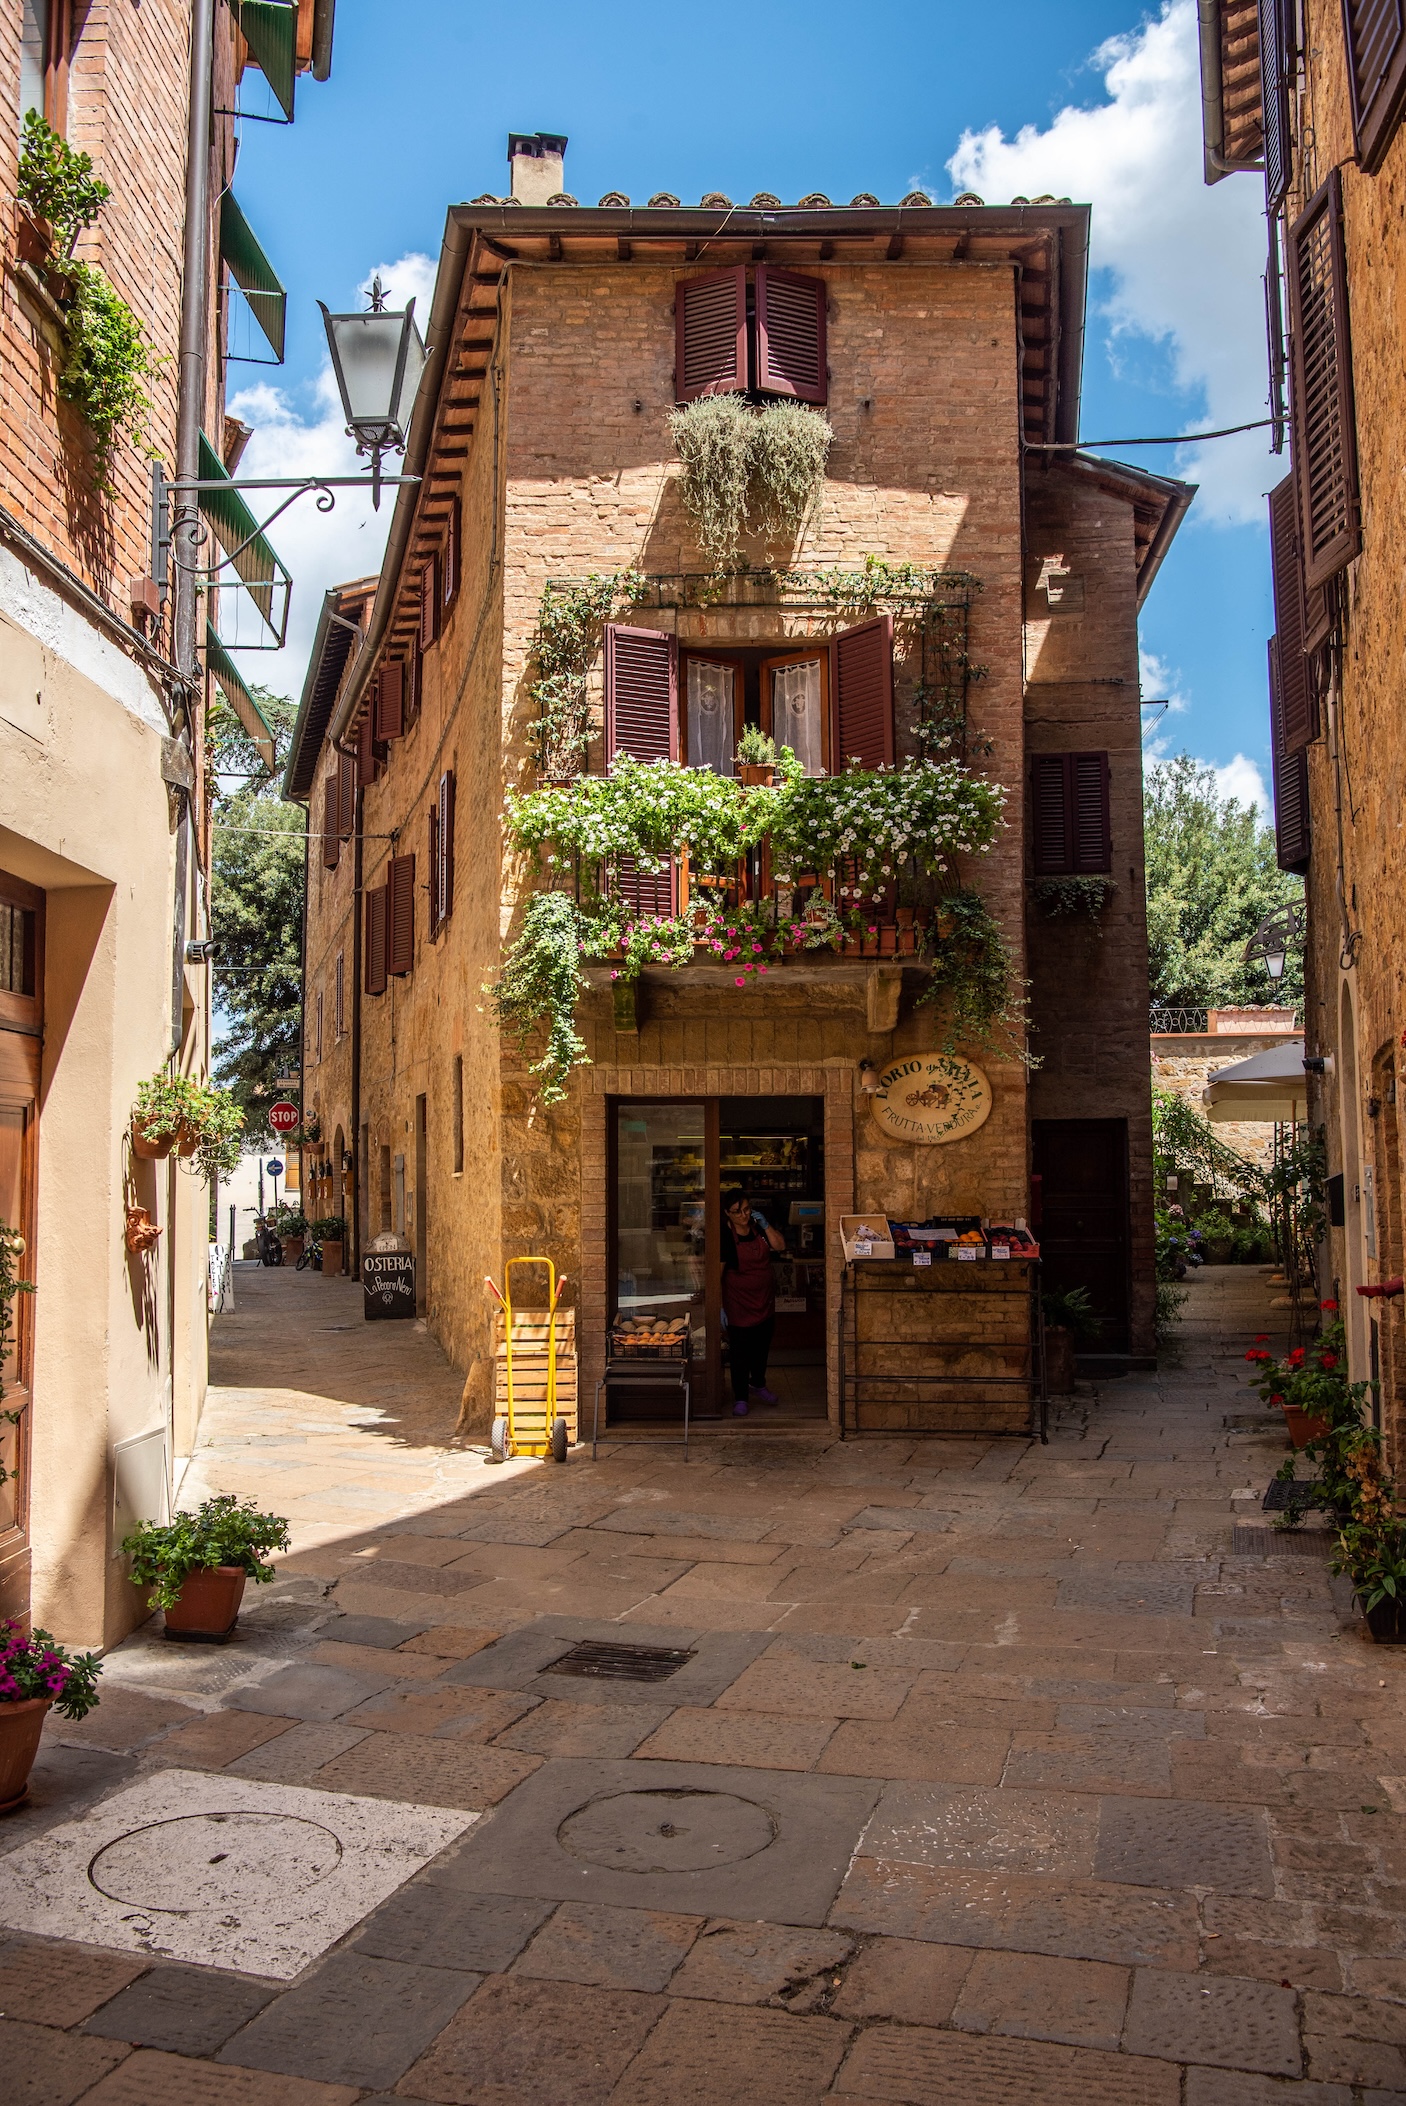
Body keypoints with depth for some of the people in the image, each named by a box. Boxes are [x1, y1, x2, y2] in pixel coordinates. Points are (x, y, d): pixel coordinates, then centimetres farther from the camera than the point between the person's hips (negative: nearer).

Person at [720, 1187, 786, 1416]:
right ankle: (740, 1397, 14)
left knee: (762, 1346, 19)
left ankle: (758, 1384, 39)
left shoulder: (757, 1225, -1)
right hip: (739, 1302, -6)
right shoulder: (724, 1235, -18)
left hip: (764, 1299, 6)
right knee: (740, 1351, 1)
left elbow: (780, 1246, -1)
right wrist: (719, 1306, -19)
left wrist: (766, 1226, -15)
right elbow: (717, 1272, -17)